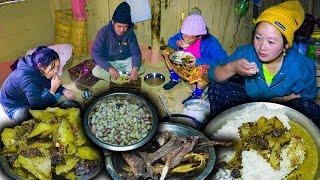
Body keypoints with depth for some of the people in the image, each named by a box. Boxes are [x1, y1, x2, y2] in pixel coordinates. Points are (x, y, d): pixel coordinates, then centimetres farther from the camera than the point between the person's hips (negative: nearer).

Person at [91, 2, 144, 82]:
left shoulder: (130, 32, -15)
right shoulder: (104, 32, -21)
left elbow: (136, 52, -17)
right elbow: (96, 53, -26)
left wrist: (135, 68, -38)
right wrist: (109, 68, -41)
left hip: (126, 61, 1)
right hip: (108, 62, -1)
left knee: (140, 69, -26)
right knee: (96, 71, -30)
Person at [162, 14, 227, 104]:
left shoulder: (210, 43, -32)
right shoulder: (184, 33, -17)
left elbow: (223, 60, -39)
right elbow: (171, 40, -1)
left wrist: (198, 61, -41)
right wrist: (178, 43, -27)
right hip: (184, 64, 6)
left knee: (204, 71, -39)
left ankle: (196, 94, -9)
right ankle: (175, 78, 14)